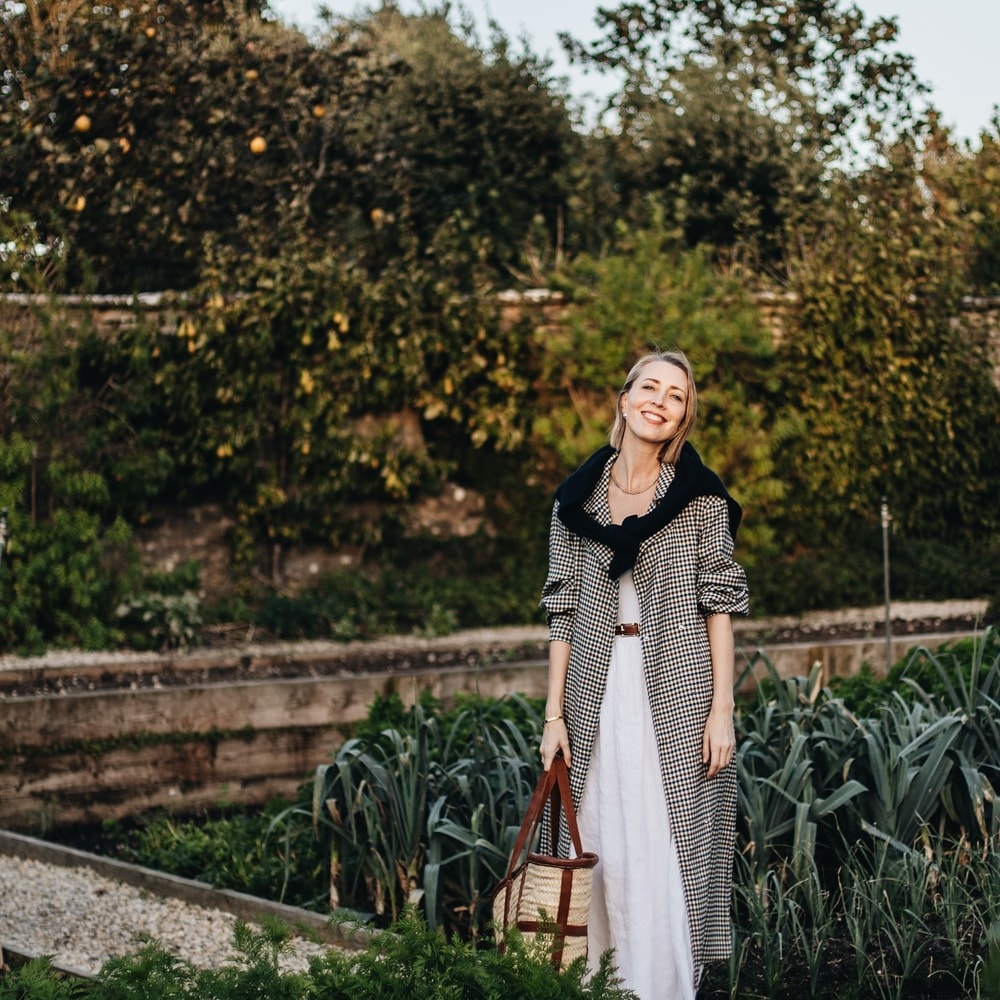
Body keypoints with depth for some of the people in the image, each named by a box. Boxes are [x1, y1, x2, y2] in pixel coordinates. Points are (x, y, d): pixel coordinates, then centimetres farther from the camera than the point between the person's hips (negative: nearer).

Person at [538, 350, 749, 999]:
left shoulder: (701, 496, 2)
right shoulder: (576, 498, 8)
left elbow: (719, 605, 0)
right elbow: (564, 609, 9)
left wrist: (722, 709, -6)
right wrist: (555, 715, 4)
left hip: (677, 690, -2)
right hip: (599, 690, 2)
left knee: (670, 852, -2)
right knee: (602, 850, 4)